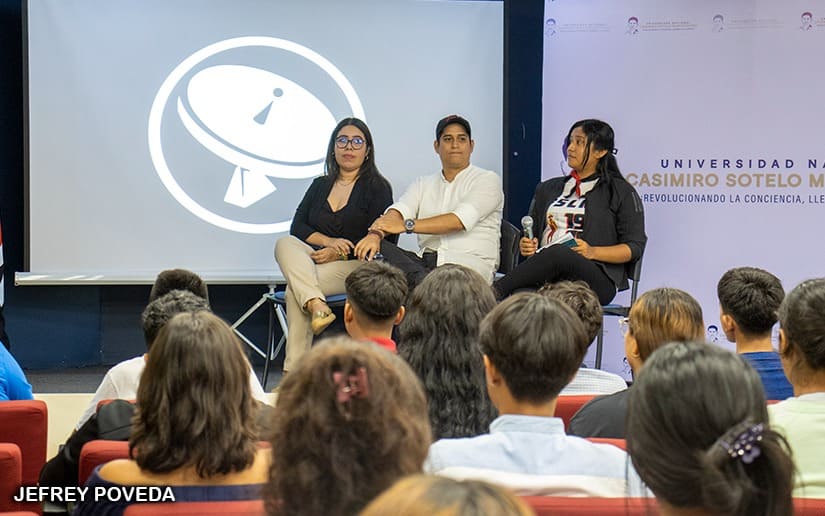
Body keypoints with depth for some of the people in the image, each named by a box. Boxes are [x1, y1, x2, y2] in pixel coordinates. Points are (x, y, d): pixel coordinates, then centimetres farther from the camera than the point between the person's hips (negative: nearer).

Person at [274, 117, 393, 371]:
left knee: (295, 286, -31)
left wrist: (340, 253, -17)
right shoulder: (320, 185, 22)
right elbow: (297, 227, 10)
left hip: (359, 267, -5)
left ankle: (294, 369, -35)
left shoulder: (378, 187, 6)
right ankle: (317, 306, -51)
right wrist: (328, 241, -10)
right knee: (284, 244, -29)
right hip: (314, 260, 5)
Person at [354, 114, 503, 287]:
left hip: (468, 262, -6)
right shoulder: (423, 184, 22)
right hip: (425, 261, 6)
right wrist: (375, 234, -24)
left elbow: (460, 220, -12)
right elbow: (397, 211, 2)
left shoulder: (487, 180, 5)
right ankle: (422, 281, -43)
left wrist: (406, 225, -20)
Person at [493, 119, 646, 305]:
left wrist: (593, 252, -10)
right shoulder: (548, 189, 29)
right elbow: (532, 235, 32)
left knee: (561, 254, -40)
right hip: (545, 274, 4)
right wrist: (526, 246, 7)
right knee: (522, 295, -37)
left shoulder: (621, 191, 12)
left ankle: (495, 291, -45)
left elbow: (635, 247, 5)